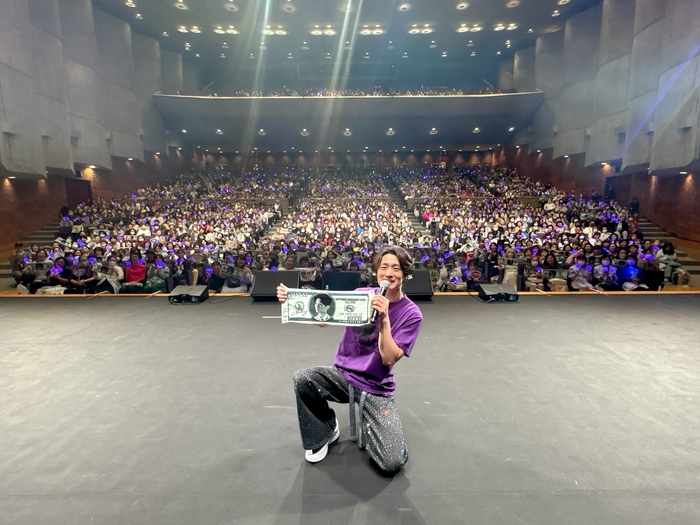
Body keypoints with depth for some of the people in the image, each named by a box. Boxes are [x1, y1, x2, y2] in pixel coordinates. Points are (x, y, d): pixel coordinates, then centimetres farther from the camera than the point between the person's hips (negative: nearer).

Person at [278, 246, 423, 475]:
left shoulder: (411, 314, -10)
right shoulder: (361, 294, -3)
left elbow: (389, 358, -18)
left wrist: (384, 320, -31)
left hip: (376, 389, -2)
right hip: (343, 375, 3)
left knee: (393, 463, -17)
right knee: (302, 379, -27)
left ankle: (369, 429, 17)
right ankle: (326, 430, 3)